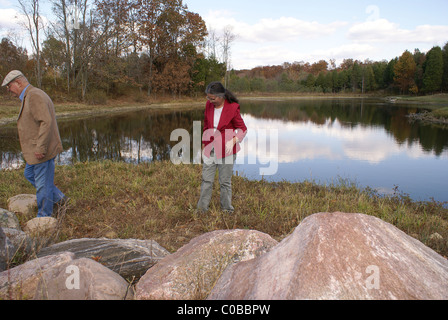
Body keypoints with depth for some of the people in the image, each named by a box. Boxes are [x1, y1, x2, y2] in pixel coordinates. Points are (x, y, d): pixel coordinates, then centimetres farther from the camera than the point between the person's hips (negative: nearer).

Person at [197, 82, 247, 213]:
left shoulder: (232, 108, -14)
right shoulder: (209, 105, -1)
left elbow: (243, 129, -5)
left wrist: (233, 141, -23)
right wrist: (204, 145, 17)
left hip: (226, 149, -4)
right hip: (210, 149, 4)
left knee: (225, 181, 7)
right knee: (207, 180, 7)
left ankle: (227, 209, 24)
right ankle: (202, 208, 20)